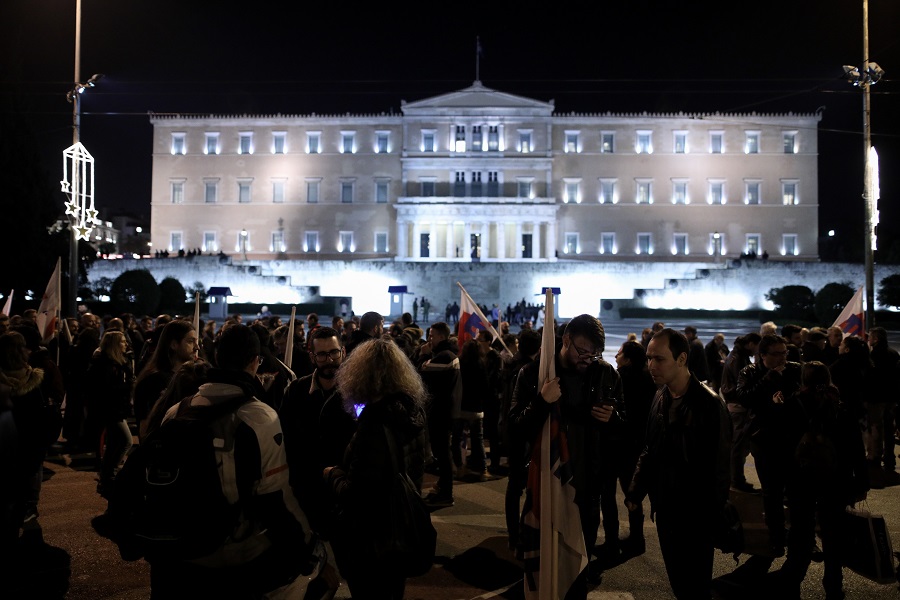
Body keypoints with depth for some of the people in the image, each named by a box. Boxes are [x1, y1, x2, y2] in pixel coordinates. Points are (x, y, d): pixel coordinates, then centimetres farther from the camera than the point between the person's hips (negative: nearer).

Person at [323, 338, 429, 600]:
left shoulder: (376, 420, -27)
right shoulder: (412, 411, -3)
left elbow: (354, 494, -28)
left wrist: (333, 474, -8)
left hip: (373, 536, -7)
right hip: (401, 527, 7)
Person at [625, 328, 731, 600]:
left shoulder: (709, 403, -18)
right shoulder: (660, 398, 2)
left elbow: (718, 464, -15)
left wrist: (713, 512, -12)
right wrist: (636, 491, 8)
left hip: (696, 513, -6)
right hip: (665, 507, 6)